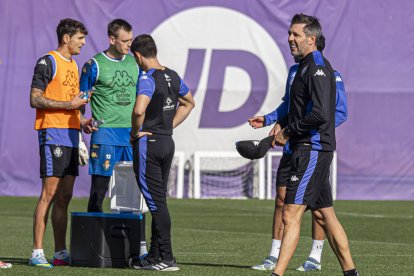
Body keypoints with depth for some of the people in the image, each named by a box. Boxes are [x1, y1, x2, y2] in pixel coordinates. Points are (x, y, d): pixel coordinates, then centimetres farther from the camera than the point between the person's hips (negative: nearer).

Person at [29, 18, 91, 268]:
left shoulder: (73, 65, 20)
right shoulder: (48, 62, -6)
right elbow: (35, 99, -12)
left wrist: (81, 121, 11)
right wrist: (69, 104, -15)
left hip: (71, 135, 8)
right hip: (53, 134, -8)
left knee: (64, 197, 8)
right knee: (49, 193, -11)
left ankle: (61, 252, 11)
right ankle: (37, 252, -10)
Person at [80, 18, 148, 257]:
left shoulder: (135, 63, 11)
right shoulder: (95, 65, -3)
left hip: (132, 132, 5)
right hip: (105, 132, -5)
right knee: (98, 189, -2)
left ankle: (140, 244, 7)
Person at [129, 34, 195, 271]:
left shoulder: (147, 78, -16)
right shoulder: (172, 76, 9)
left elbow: (139, 110, -33)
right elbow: (189, 103, 26)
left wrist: (135, 133, -15)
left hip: (148, 143, -8)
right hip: (168, 143, 8)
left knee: (156, 201, -6)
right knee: (159, 200, 14)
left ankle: (167, 258, -7)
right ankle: (154, 255, 20)